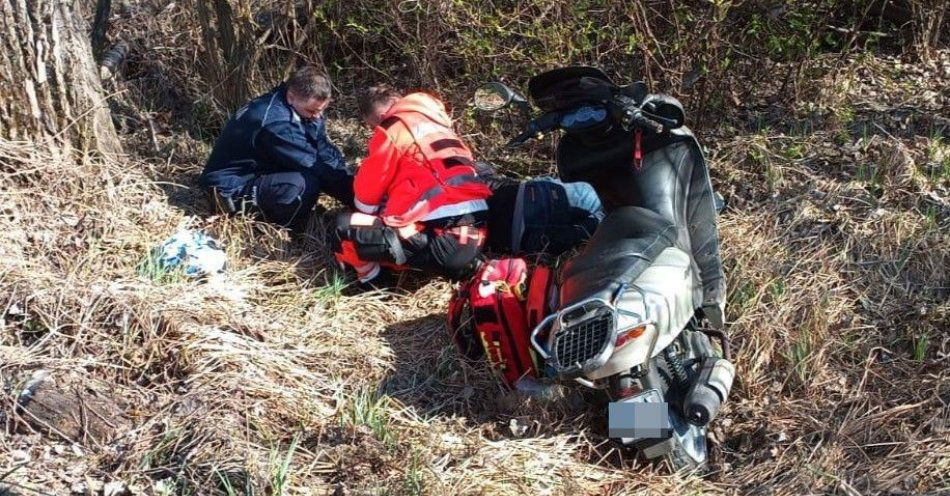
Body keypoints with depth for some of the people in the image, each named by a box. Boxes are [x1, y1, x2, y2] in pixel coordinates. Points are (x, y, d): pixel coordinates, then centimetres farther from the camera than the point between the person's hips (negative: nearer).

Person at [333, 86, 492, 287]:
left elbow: (367, 197, 4)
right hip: (474, 241, 9)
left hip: (442, 243, -9)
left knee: (346, 227, -5)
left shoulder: (394, 128, 1)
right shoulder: (437, 123, 25)